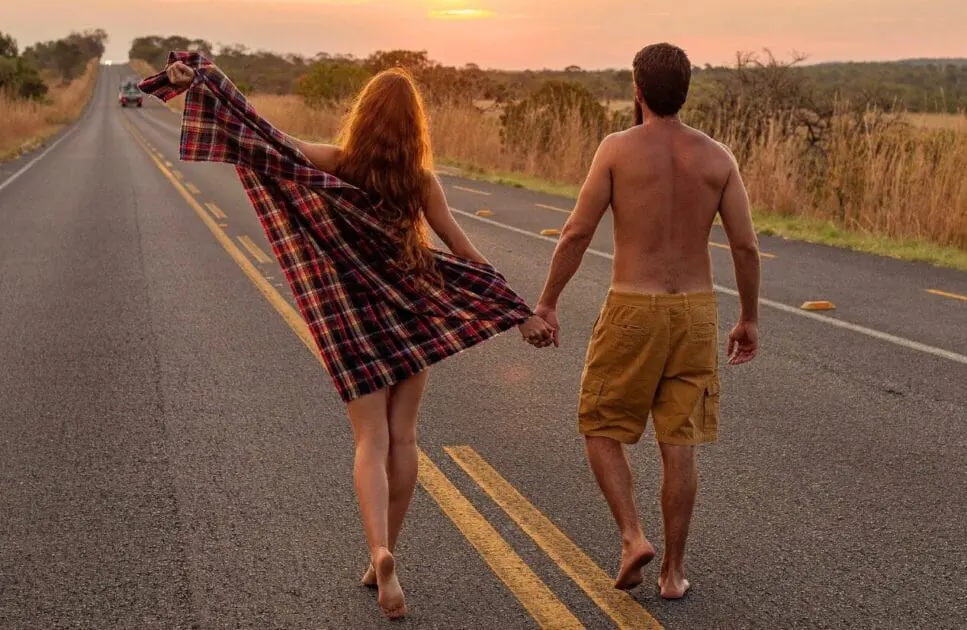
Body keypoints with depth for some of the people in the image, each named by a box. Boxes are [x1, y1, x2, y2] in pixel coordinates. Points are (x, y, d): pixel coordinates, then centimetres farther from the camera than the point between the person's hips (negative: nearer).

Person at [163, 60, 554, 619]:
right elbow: (465, 252, -6)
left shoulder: (338, 164, -6)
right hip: (412, 311, 0)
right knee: (403, 438, 11)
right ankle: (385, 558, 18)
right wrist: (521, 312, -1)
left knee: (372, 442, 1)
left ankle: (381, 553, -21)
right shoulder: (422, 180, -5)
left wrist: (194, 84, -9)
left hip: (355, 315, 0)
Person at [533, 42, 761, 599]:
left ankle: (634, 539, -2)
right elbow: (746, 246, -1)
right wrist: (751, 318, 11)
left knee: (602, 432, 13)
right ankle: (674, 570, 12)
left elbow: (577, 234, -8)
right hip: (694, 313, 3)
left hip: (632, 313, -3)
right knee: (678, 444, 9)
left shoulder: (617, 148, -8)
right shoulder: (718, 156, 0)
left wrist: (547, 303, 2)